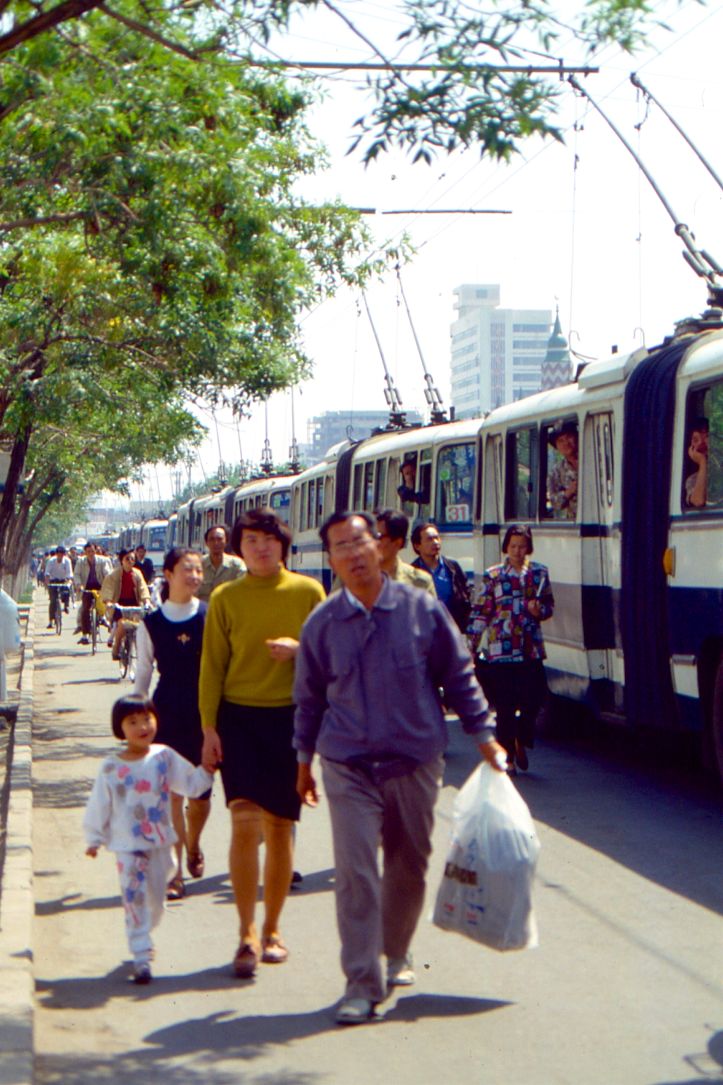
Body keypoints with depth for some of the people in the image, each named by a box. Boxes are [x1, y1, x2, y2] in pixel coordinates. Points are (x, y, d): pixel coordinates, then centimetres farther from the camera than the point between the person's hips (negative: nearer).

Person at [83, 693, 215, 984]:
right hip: (128, 847, -3)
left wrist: (207, 770, -10)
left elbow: (191, 784, 5)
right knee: (134, 900, -8)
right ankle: (141, 958, -5)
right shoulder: (111, 768, -8)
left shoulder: (164, 757, -2)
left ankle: (142, 938, 40)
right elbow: (99, 806, -1)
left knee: (156, 900, 15)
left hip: (160, 843, 3)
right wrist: (93, 839, 3)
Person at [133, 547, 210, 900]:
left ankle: (193, 846, 38)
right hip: (167, 713, 0)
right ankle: (174, 874, 2)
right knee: (170, 791, -3)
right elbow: (142, 675, 9)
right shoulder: (151, 624, 1)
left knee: (200, 792, 7)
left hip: (205, 711, 0)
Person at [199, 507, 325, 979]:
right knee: (245, 820, -13)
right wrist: (209, 727, -2)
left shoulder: (308, 592, 3)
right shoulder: (225, 598, 3)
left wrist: (298, 648, -14)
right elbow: (213, 665, 4)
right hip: (239, 716, -1)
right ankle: (248, 934, -6)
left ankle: (272, 930, 21)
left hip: (291, 717, 1)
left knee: (279, 826, 7)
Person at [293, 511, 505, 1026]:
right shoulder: (322, 624, 0)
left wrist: (485, 734, 5)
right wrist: (305, 761, 16)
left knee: (409, 867, 13)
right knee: (355, 872, -9)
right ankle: (362, 983, -3)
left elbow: (459, 676, 7)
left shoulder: (422, 609, -2)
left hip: (416, 762, 1)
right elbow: (309, 698, 12)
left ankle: (397, 954, 37)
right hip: (349, 766, -1)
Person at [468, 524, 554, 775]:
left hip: (531, 646, 2)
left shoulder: (539, 572, 10)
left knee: (533, 698, -4)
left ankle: (521, 741, 24)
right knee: (505, 706, 0)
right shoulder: (493, 575, 4)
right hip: (500, 648, -2)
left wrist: (539, 610, -7)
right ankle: (508, 755, 11)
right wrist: (471, 643, -3)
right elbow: (480, 611, 3)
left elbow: (549, 605, 16)